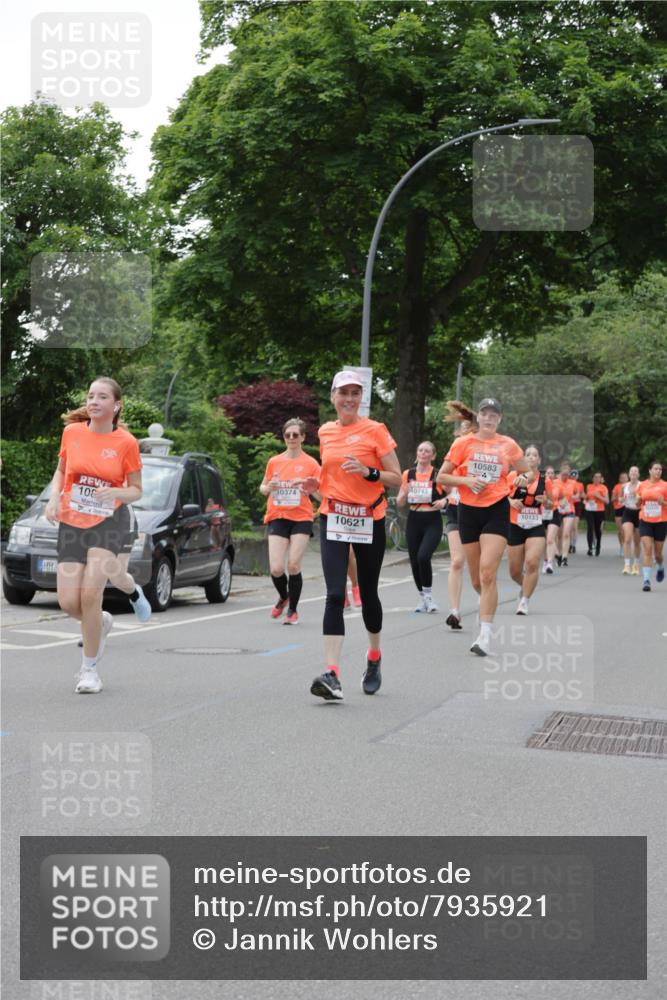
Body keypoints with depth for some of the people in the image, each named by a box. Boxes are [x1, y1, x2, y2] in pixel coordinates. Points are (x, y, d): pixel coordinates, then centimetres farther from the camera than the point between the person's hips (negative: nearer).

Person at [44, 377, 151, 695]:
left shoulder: (126, 442, -6)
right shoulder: (72, 432, 1)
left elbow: (136, 490, 1)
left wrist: (115, 492, -21)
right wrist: (54, 496, -4)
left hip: (109, 522, -3)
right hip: (71, 524, 3)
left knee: (90, 593, -16)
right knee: (68, 603, -4)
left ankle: (89, 668, 2)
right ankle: (102, 622, 32)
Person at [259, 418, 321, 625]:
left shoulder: (310, 463, 2)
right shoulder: (274, 462, 9)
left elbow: (320, 493, 1)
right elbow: (263, 488, 20)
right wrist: (269, 487, -4)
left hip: (301, 518, -2)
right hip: (277, 517, 2)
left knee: (294, 565, -9)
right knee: (276, 569, -8)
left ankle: (292, 610, 8)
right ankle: (283, 597, 24)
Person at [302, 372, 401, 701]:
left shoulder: (374, 430, -5)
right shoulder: (325, 432, 9)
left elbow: (397, 478, -5)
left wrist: (368, 472, -22)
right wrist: (317, 485, 4)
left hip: (369, 521, -2)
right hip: (333, 519, 2)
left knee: (368, 594, 10)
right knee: (335, 595, -12)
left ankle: (374, 657, 36)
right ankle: (332, 675, -20)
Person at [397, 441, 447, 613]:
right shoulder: (408, 474, 7)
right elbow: (400, 503, 10)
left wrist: (444, 500, -19)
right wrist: (404, 492, -11)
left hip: (432, 522, -4)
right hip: (413, 521, 4)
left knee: (423, 557, -21)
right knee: (414, 561, 5)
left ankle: (428, 596, -4)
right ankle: (422, 598, 22)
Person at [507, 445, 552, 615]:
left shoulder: (545, 480, 2)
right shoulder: (513, 476, -3)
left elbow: (550, 504, 14)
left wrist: (545, 501, -8)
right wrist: (511, 501, -15)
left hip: (536, 527, 0)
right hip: (515, 526, 0)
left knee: (532, 563, -20)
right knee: (515, 571, 5)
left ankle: (524, 602, -8)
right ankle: (525, 586, 40)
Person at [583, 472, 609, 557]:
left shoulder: (603, 488, 0)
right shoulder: (589, 486, 10)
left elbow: (607, 501, -4)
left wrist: (599, 496, -16)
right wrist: (585, 500, 6)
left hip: (599, 511, -2)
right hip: (589, 510, 2)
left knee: (597, 529, 9)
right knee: (590, 528, -13)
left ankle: (598, 547, 31)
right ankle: (590, 548, -17)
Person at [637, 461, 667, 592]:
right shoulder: (642, 485, 4)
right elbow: (638, 503, 15)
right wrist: (638, 500, -7)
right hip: (645, 521, 1)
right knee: (647, 550, -13)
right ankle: (646, 580, -13)